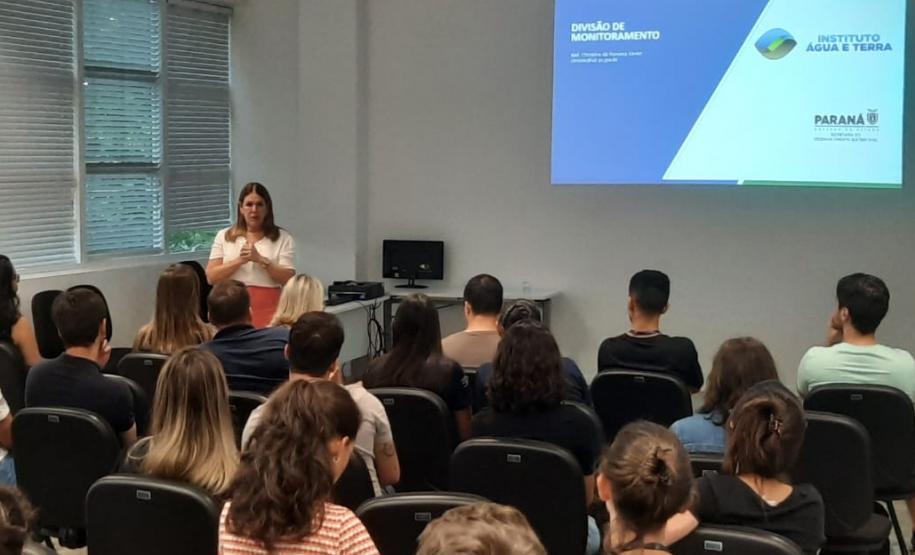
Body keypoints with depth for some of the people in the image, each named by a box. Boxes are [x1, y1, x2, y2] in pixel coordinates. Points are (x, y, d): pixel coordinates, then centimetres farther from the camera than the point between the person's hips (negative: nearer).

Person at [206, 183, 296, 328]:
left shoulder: (283, 238, 6)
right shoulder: (223, 236, 11)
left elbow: (288, 279, -3)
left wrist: (261, 260, -14)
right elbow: (211, 277, 2)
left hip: (268, 309, -1)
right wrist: (239, 260, -11)